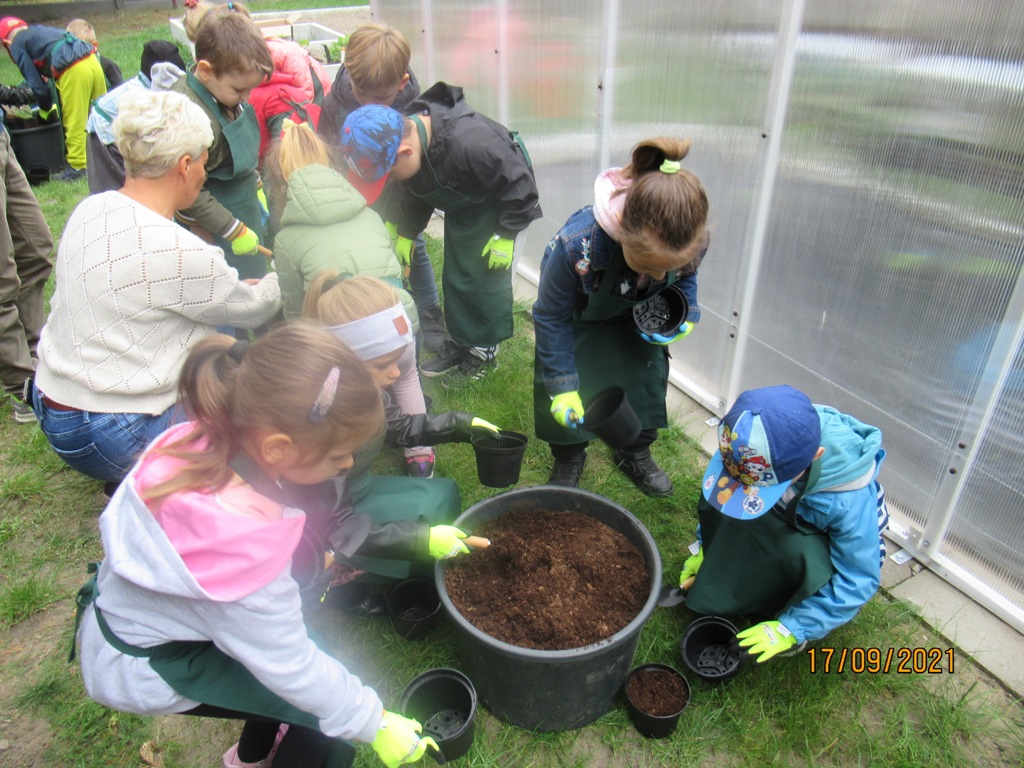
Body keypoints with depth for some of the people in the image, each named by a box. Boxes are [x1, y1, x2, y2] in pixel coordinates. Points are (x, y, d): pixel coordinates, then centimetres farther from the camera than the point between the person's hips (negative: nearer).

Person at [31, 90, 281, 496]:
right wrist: (283, 279, 12)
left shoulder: (91, 209, 0)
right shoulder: (176, 250, -26)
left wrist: (236, 287, 15)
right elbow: (252, 309, -9)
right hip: (108, 438, -9)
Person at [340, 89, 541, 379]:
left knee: (488, 276, -4)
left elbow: (519, 184, -29)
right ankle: (460, 342, 26)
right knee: (455, 276, 11)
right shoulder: (403, 134, -18)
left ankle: (485, 349, 13)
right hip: (460, 209, 7)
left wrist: (505, 237, -23)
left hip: (498, 204, -7)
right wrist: (405, 233, 4)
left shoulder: (469, 142, -42)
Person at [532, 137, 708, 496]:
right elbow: (551, 318, -28)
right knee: (566, 398, -7)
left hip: (634, 316, 3)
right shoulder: (577, 244, -46)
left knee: (649, 373, 3)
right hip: (579, 318, -3)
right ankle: (568, 459, 22)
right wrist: (563, 387, -26)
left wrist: (684, 317, -22)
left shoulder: (693, 242, -33)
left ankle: (636, 454, 29)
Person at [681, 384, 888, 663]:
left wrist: (791, 629, -25)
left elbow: (858, 580, -26)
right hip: (788, 515, 4)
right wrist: (705, 547, -5)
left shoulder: (849, 496, -38)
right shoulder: (752, 439, -29)